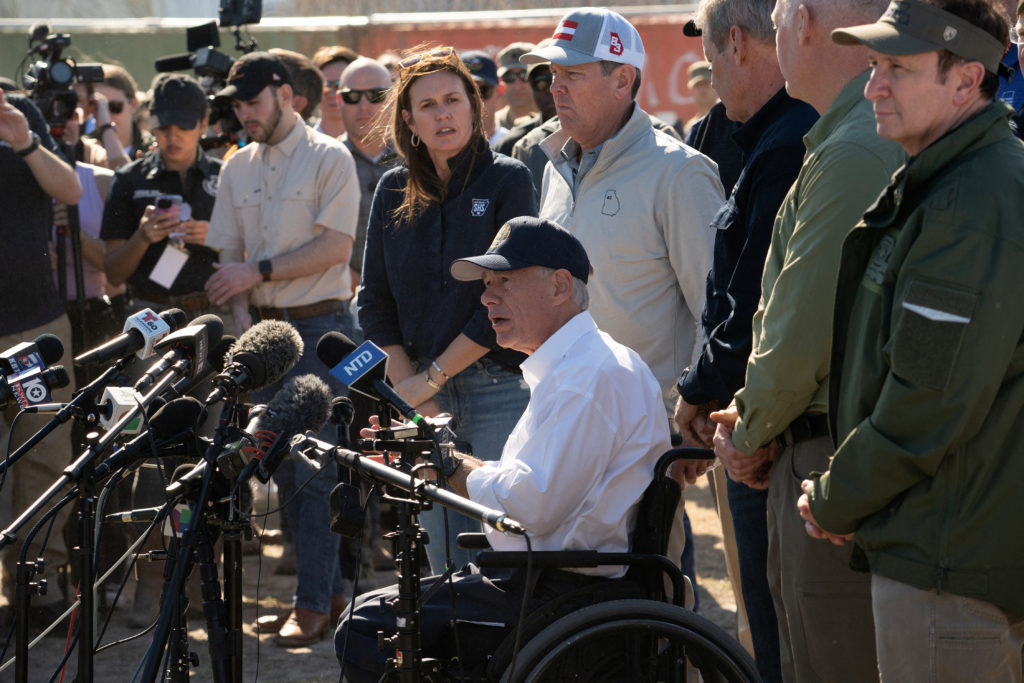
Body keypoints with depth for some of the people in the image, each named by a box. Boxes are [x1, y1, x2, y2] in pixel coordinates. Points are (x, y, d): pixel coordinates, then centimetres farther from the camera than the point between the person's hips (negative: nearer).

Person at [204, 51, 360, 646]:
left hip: (320, 326, -6)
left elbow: (335, 247, -12)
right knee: (285, 468, 7)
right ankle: (331, 588, 16)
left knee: (316, 469, -8)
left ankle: (313, 604, -4)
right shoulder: (238, 167, 14)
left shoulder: (329, 158, -4)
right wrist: (242, 313, -3)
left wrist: (259, 271, -12)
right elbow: (230, 254, 13)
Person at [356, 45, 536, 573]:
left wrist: (430, 379, -9)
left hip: (499, 390, -4)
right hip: (423, 395, 4)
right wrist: (408, 388, -3)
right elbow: (374, 303, 9)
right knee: (439, 563, 5)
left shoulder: (507, 180, -3)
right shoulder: (394, 192, 10)